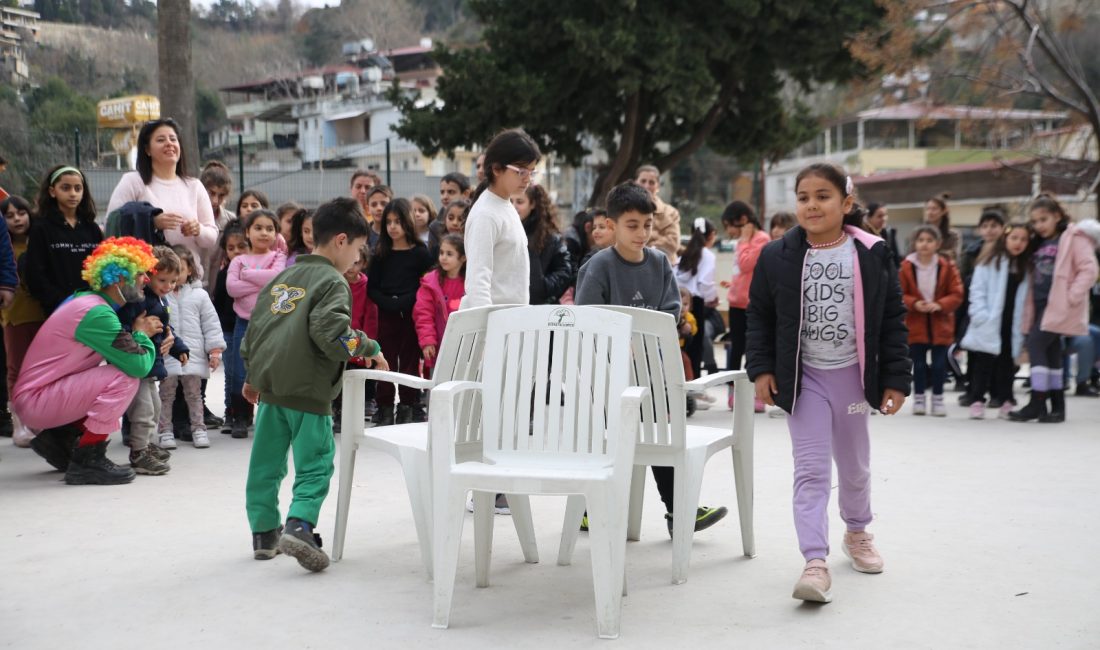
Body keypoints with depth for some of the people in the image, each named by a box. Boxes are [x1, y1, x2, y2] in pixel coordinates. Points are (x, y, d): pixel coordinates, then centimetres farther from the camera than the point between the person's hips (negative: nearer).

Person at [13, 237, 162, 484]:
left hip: (37, 393, 10)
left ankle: (60, 438, 12)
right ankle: (88, 460, -13)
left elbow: (124, 353, 12)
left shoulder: (87, 301, 10)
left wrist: (144, 331, -6)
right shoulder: (97, 313, -22)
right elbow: (139, 365, -27)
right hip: (34, 401, -10)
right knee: (124, 378, -23)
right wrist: (142, 333, -7)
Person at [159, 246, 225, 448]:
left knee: (194, 394, 11)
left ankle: (198, 428, 19)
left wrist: (215, 350, -1)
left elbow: (211, 324, 4)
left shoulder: (199, 295, 3)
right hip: (166, 355, -1)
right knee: (166, 394, 7)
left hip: (193, 355, 1)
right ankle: (165, 431, 14)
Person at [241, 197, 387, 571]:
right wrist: (370, 348, -5)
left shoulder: (284, 276, 17)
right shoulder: (332, 282, -6)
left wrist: (252, 376, 30)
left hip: (269, 386, 7)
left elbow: (255, 324, 21)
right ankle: (299, 526, -17)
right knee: (314, 466, 0)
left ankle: (264, 533, 21)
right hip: (307, 390, -7)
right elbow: (331, 333, -20)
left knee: (266, 464, 14)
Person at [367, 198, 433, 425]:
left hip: (411, 315, -2)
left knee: (410, 361, 3)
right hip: (386, 315, 2)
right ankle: (384, 409, 9)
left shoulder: (420, 252, 1)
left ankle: (408, 408, 10)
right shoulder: (380, 254, 7)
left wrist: (406, 301, -17)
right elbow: (372, 288, 4)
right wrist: (388, 303, -13)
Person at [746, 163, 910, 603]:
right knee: (810, 469, -8)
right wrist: (761, 369, -6)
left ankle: (857, 531, 44)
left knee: (854, 464, 19)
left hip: (852, 374, 1)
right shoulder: (777, 257, -5)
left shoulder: (872, 254, -6)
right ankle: (816, 562, -12)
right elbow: (760, 316, 3)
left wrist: (896, 378, -4)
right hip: (803, 377, -1)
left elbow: (893, 319, -2)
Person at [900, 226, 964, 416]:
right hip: (915, 324, 0)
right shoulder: (906, 266, -8)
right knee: (919, 363, 6)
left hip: (940, 324, 0)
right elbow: (900, 294, -2)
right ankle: (919, 398, 20)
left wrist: (940, 305, -19)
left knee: (939, 364, 5)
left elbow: (957, 294, -3)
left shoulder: (947, 266, -6)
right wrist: (914, 303, -20)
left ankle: (938, 399, 18)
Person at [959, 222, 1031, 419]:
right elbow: (977, 291, -6)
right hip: (988, 327, -4)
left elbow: (1024, 299, 7)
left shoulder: (1025, 267, 11)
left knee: (1007, 363, 10)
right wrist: (981, 315, -15)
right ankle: (977, 401, 5)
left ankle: (1006, 402, 17)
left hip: (1011, 327, 4)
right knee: (983, 364, 0)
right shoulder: (989, 262, -1)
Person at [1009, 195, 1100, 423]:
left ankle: (1037, 403, -12)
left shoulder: (1074, 238, -6)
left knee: (1036, 344, -15)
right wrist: (1029, 311, 13)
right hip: (1041, 304, 8)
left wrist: (1071, 296, -19)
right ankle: (1057, 406, 16)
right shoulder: (1039, 243, 16)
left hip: (1059, 306, -8)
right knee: (1051, 352, 10)